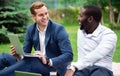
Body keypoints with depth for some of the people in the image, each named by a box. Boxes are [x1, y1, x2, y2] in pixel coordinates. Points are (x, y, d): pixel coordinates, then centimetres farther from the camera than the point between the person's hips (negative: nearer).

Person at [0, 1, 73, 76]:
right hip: (38, 64, 6)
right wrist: (19, 56, -17)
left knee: (27, 62, -33)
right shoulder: (30, 29, 4)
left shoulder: (58, 29, -13)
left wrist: (48, 61, -32)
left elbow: (69, 55, -19)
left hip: (54, 68, -6)